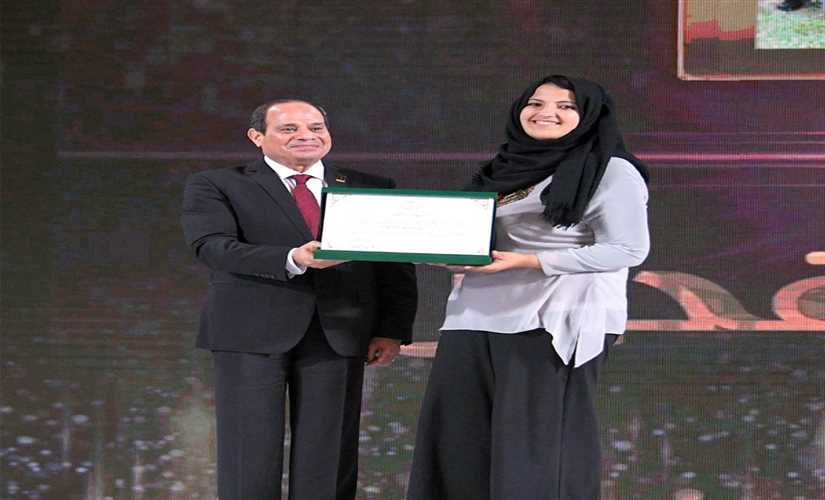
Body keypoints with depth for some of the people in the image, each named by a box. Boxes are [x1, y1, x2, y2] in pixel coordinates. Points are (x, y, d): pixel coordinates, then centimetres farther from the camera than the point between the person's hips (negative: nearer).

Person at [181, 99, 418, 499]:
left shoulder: (371, 189, 15)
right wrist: (293, 259, -23)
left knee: (329, 459, -1)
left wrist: (392, 330, -1)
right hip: (252, 332, -2)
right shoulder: (215, 186, 6)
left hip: (340, 334, 2)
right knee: (250, 458, -3)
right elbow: (213, 247, -9)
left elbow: (397, 264, 13)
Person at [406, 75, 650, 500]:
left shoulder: (611, 172, -2)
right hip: (476, 318, 7)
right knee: (457, 440, 3)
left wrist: (527, 262, -16)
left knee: (538, 444, -4)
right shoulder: (505, 169, 19)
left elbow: (627, 250, -10)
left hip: (554, 322, -7)